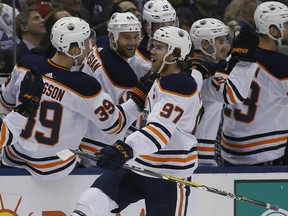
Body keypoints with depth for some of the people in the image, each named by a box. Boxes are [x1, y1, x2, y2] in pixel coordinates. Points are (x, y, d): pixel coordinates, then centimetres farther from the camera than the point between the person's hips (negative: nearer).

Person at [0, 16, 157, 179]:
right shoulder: (85, 86, -26)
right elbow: (114, 124, -17)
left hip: (14, 157, 4)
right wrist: (139, 97, -9)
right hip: (52, 168, -4)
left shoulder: (27, 64, -13)